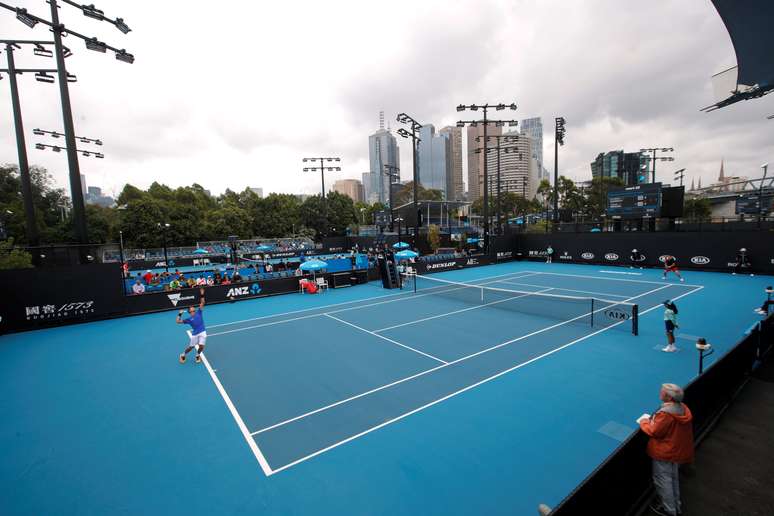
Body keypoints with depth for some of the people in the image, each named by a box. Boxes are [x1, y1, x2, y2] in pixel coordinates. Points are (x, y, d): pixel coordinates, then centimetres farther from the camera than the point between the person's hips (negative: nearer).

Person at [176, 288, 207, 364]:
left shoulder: (198, 312, 1)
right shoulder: (189, 319, 0)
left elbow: (202, 303, -6)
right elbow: (178, 321, -2)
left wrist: (202, 295, -17)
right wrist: (179, 315, -12)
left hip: (202, 332, 0)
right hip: (195, 334, 0)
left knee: (201, 346, -7)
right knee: (191, 347, 11)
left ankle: (197, 355, 24)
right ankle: (183, 355, 41)